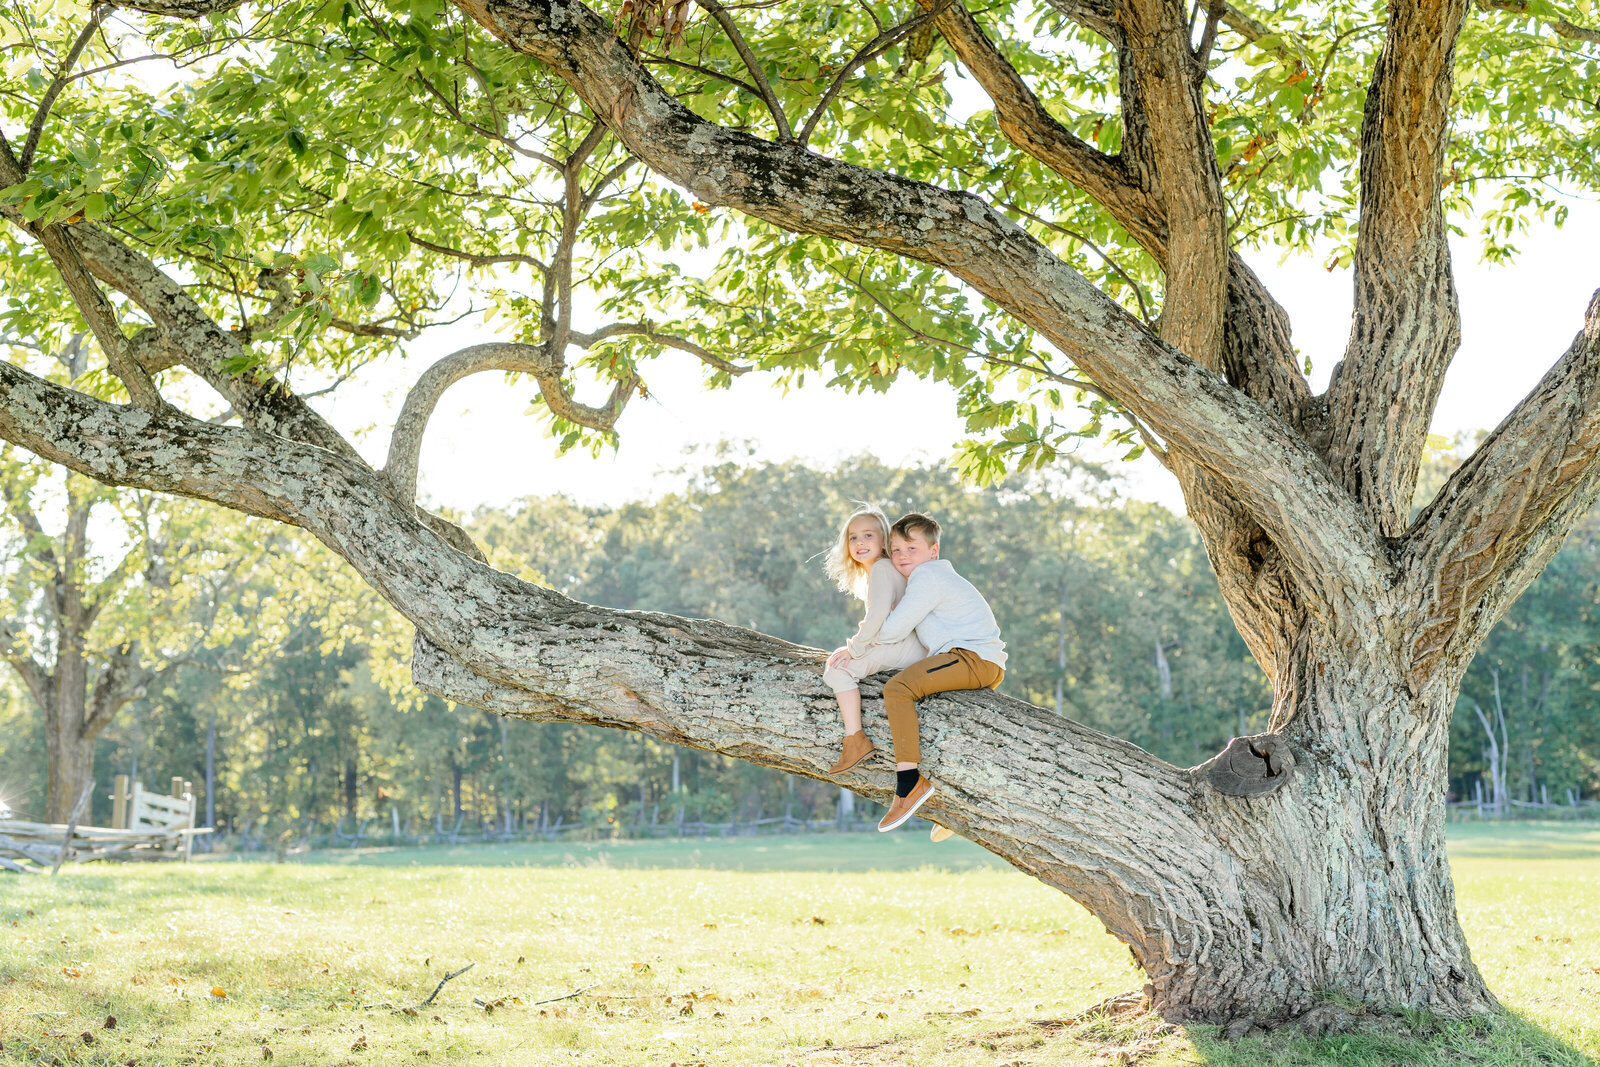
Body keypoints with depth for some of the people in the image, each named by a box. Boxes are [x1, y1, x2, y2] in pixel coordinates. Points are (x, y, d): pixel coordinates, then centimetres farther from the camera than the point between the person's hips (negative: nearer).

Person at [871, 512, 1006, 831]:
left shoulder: (926, 576, -7)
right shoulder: (934, 576, 27)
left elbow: (895, 630, -13)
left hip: (973, 658, -11)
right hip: (987, 669, 11)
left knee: (897, 688, -25)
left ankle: (910, 781, -34)